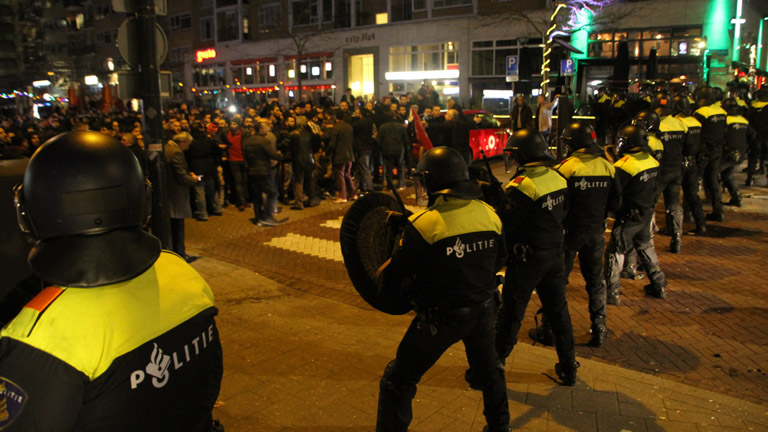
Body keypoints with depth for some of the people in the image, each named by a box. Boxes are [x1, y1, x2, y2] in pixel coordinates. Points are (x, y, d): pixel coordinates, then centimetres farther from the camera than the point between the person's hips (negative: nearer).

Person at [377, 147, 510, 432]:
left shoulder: (423, 223, -21)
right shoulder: (489, 214, -5)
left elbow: (395, 274, -13)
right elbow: (499, 262, 10)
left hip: (441, 318, -6)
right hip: (483, 310, 6)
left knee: (397, 382, 10)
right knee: (489, 371, 31)